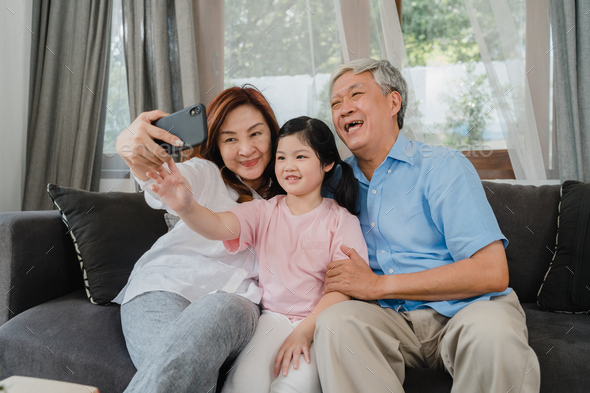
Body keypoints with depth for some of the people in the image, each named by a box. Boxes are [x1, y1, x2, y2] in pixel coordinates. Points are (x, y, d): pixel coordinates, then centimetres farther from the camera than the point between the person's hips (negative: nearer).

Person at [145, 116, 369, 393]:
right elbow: (217, 226, -13)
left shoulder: (341, 220, -1)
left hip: (319, 320, -1)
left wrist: (304, 332, -18)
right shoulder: (263, 211, 6)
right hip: (273, 316, 2)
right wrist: (186, 207, -35)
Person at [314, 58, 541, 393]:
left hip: (463, 309, -2)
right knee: (334, 322, -28)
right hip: (390, 318, 3)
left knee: (493, 332, -34)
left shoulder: (443, 166, -6)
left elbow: (492, 272, -16)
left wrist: (378, 284, -17)